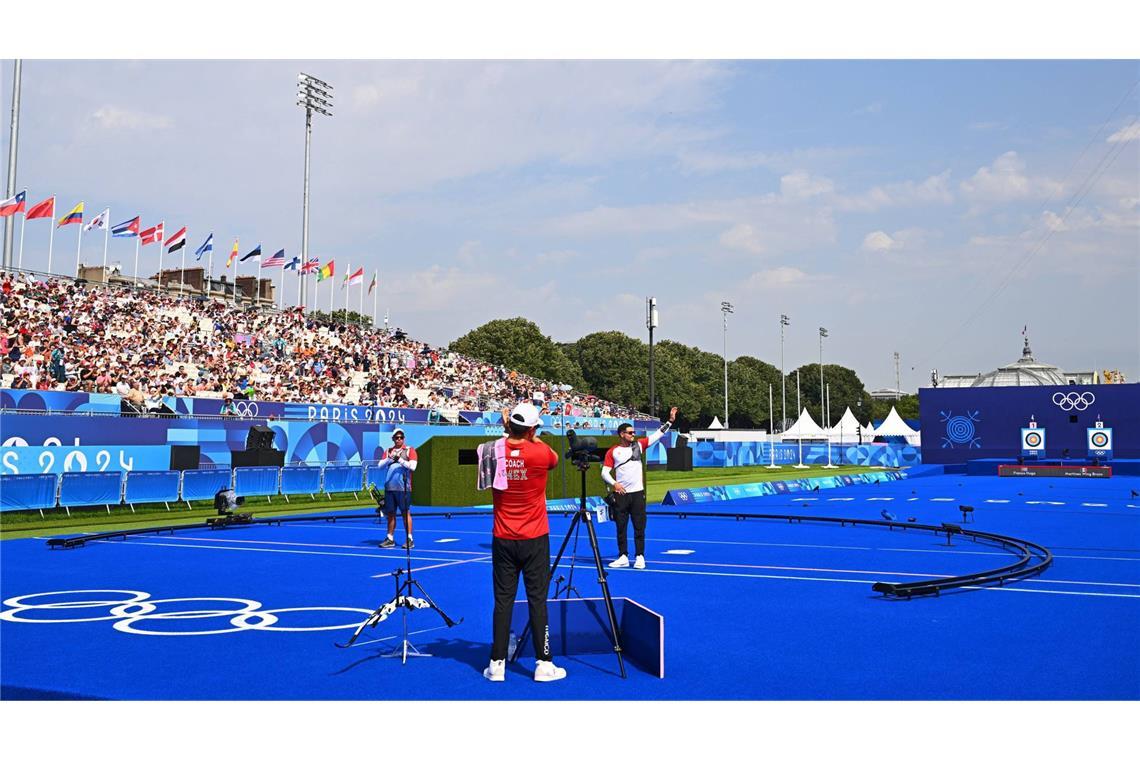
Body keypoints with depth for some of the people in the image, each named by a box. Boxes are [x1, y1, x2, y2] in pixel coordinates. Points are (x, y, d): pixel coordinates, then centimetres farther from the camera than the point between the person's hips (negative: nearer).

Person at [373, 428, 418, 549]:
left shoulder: (410, 450, 4)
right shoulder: (388, 451, 16)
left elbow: (412, 466, -7)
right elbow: (380, 466, 6)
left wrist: (399, 459, -14)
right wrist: (390, 459, -10)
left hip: (403, 488, -4)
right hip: (389, 488, 4)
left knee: (406, 513, -3)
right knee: (390, 513, 8)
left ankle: (409, 540, -1)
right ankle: (390, 539, 16)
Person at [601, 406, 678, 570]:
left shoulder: (639, 445, 6)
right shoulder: (613, 451, 1)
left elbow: (657, 435, 3)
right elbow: (605, 472, 1)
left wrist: (670, 421, -4)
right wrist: (614, 483, -15)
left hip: (637, 493, 1)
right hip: (620, 494, 0)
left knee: (639, 527, 1)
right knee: (621, 527, 5)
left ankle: (640, 557, 7)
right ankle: (623, 557, 14)